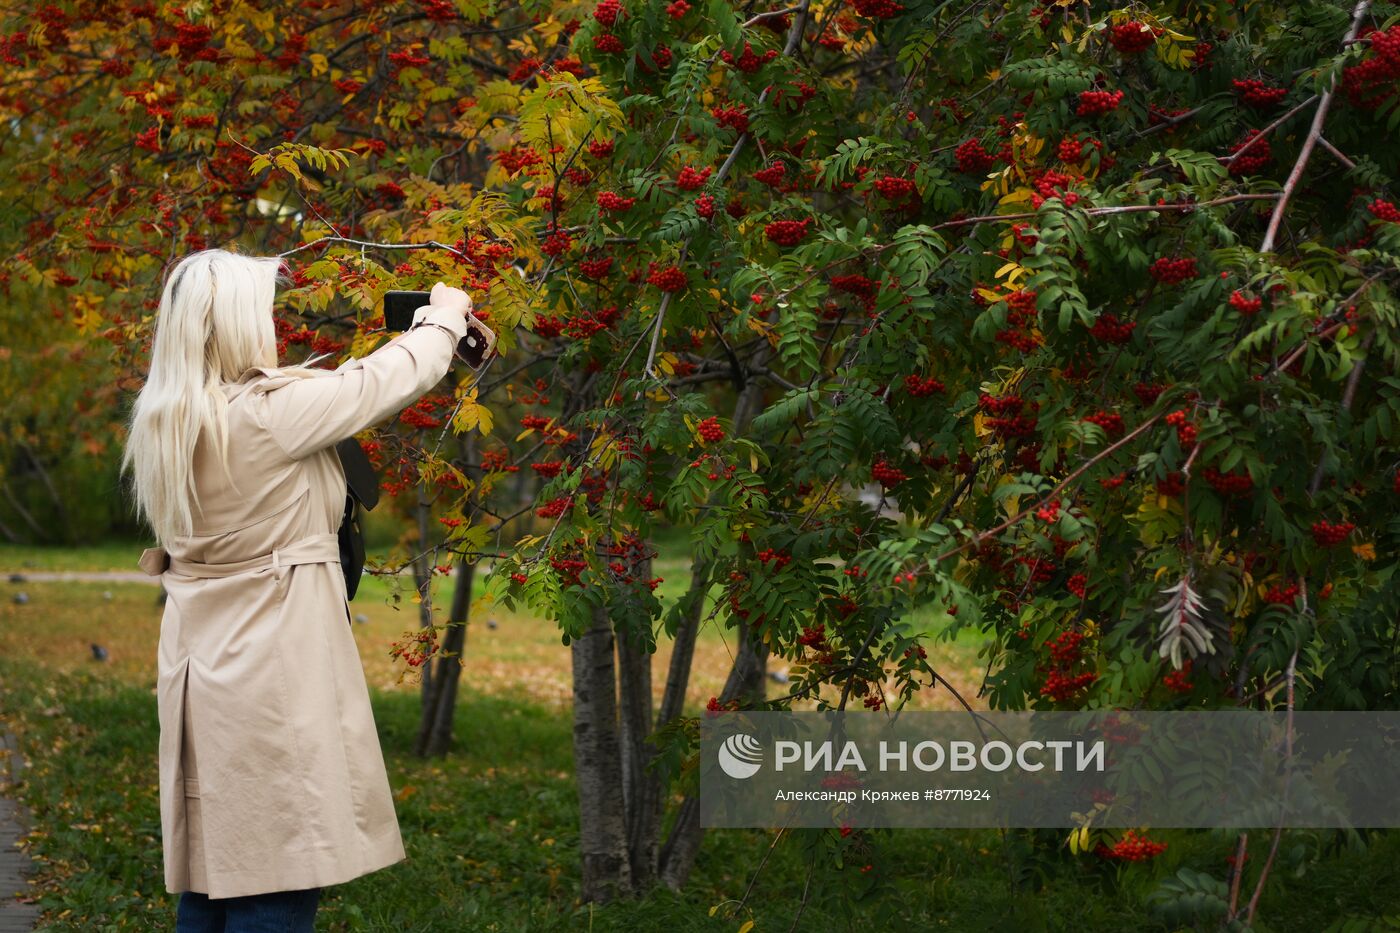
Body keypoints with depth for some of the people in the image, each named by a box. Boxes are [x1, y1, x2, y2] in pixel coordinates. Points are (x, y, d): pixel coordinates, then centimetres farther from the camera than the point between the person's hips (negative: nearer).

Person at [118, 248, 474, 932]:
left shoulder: (164, 420, 7)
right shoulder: (268, 411, -16)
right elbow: (387, 380, -4)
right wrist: (445, 316, 15)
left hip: (200, 666, 9)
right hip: (276, 667, -9)